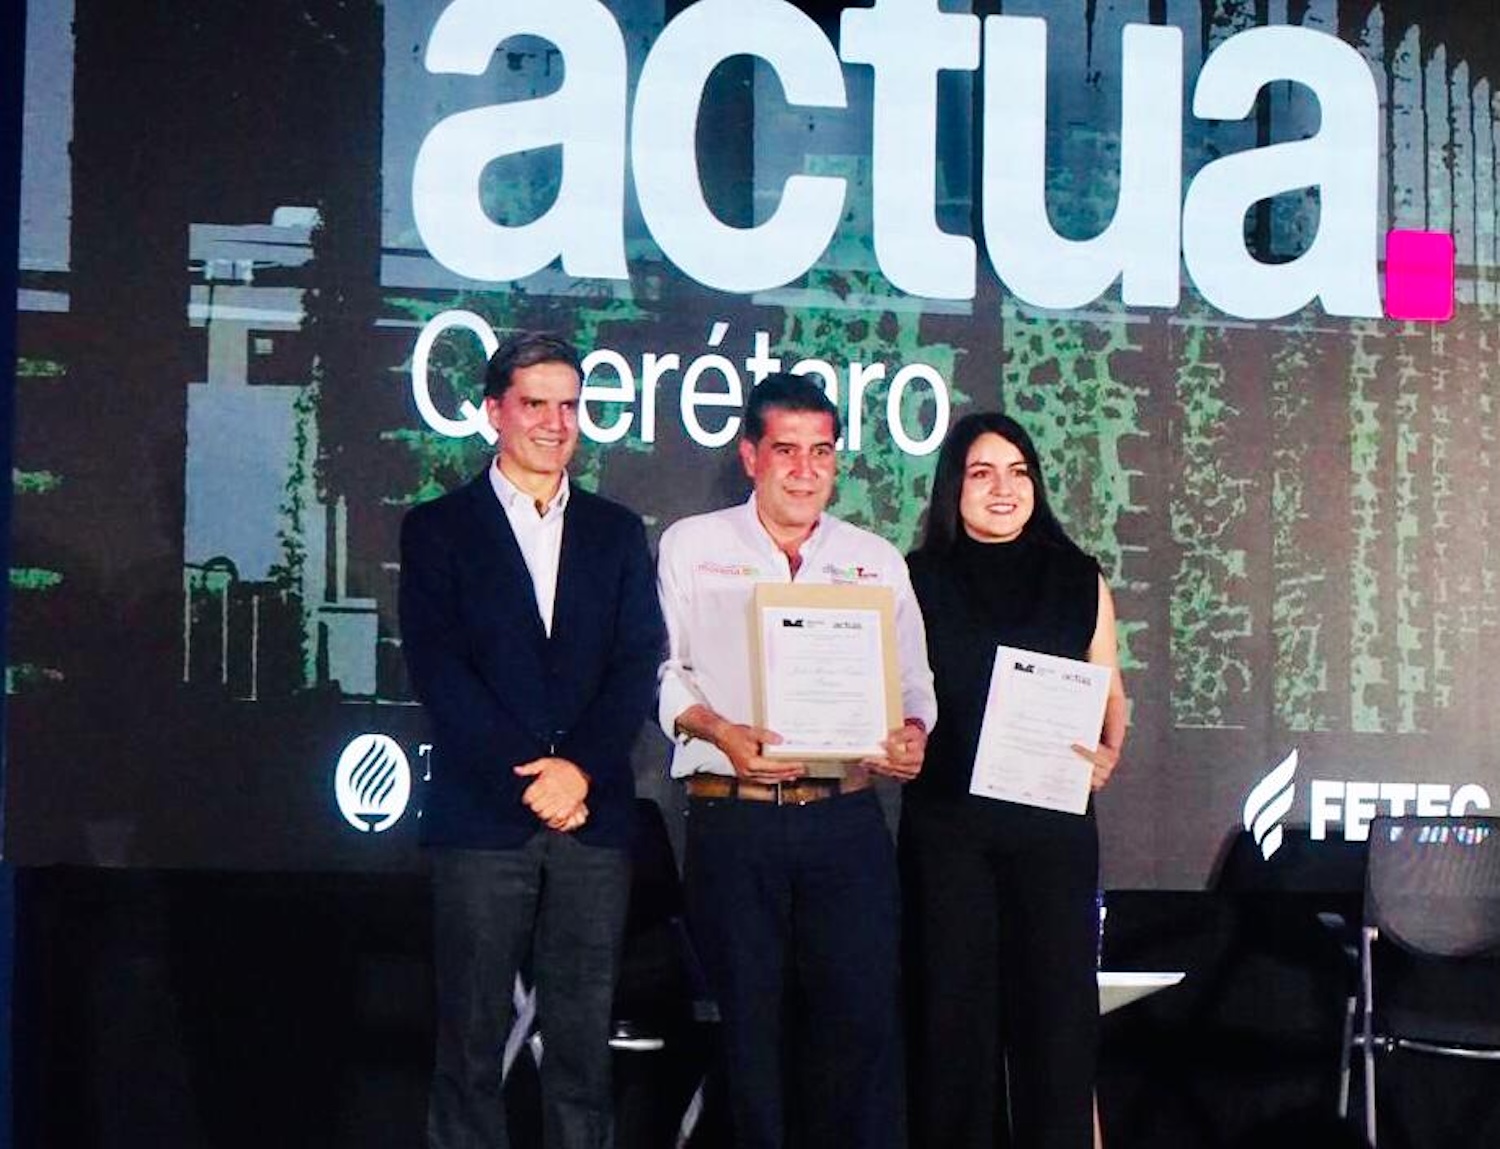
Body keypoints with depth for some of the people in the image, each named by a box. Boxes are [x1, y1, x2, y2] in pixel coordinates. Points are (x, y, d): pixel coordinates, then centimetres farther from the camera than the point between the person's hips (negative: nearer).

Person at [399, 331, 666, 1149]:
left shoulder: (617, 532, 15)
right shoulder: (439, 527, 7)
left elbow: (638, 666, 6)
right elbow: (437, 668, -3)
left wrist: (581, 769, -10)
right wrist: (528, 778, -11)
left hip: (593, 817, 2)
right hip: (483, 816, -2)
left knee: (582, 1042, 3)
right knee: (472, 1041, 0)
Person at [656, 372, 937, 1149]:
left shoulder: (877, 561, 15)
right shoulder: (692, 546, 8)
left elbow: (912, 680, 13)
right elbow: (662, 670, 3)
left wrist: (911, 732, -8)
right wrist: (718, 731, -14)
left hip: (845, 819, 1)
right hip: (732, 820, -1)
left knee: (863, 1017, -6)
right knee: (749, 1020, 3)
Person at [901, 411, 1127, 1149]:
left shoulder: (1079, 583, 9)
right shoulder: (918, 582, 6)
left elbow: (1108, 694, 12)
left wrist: (1108, 753, -6)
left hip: (1053, 820, 1)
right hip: (946, 823, -1)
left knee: (1056, 1001, 0)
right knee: (953, 1006, 1)